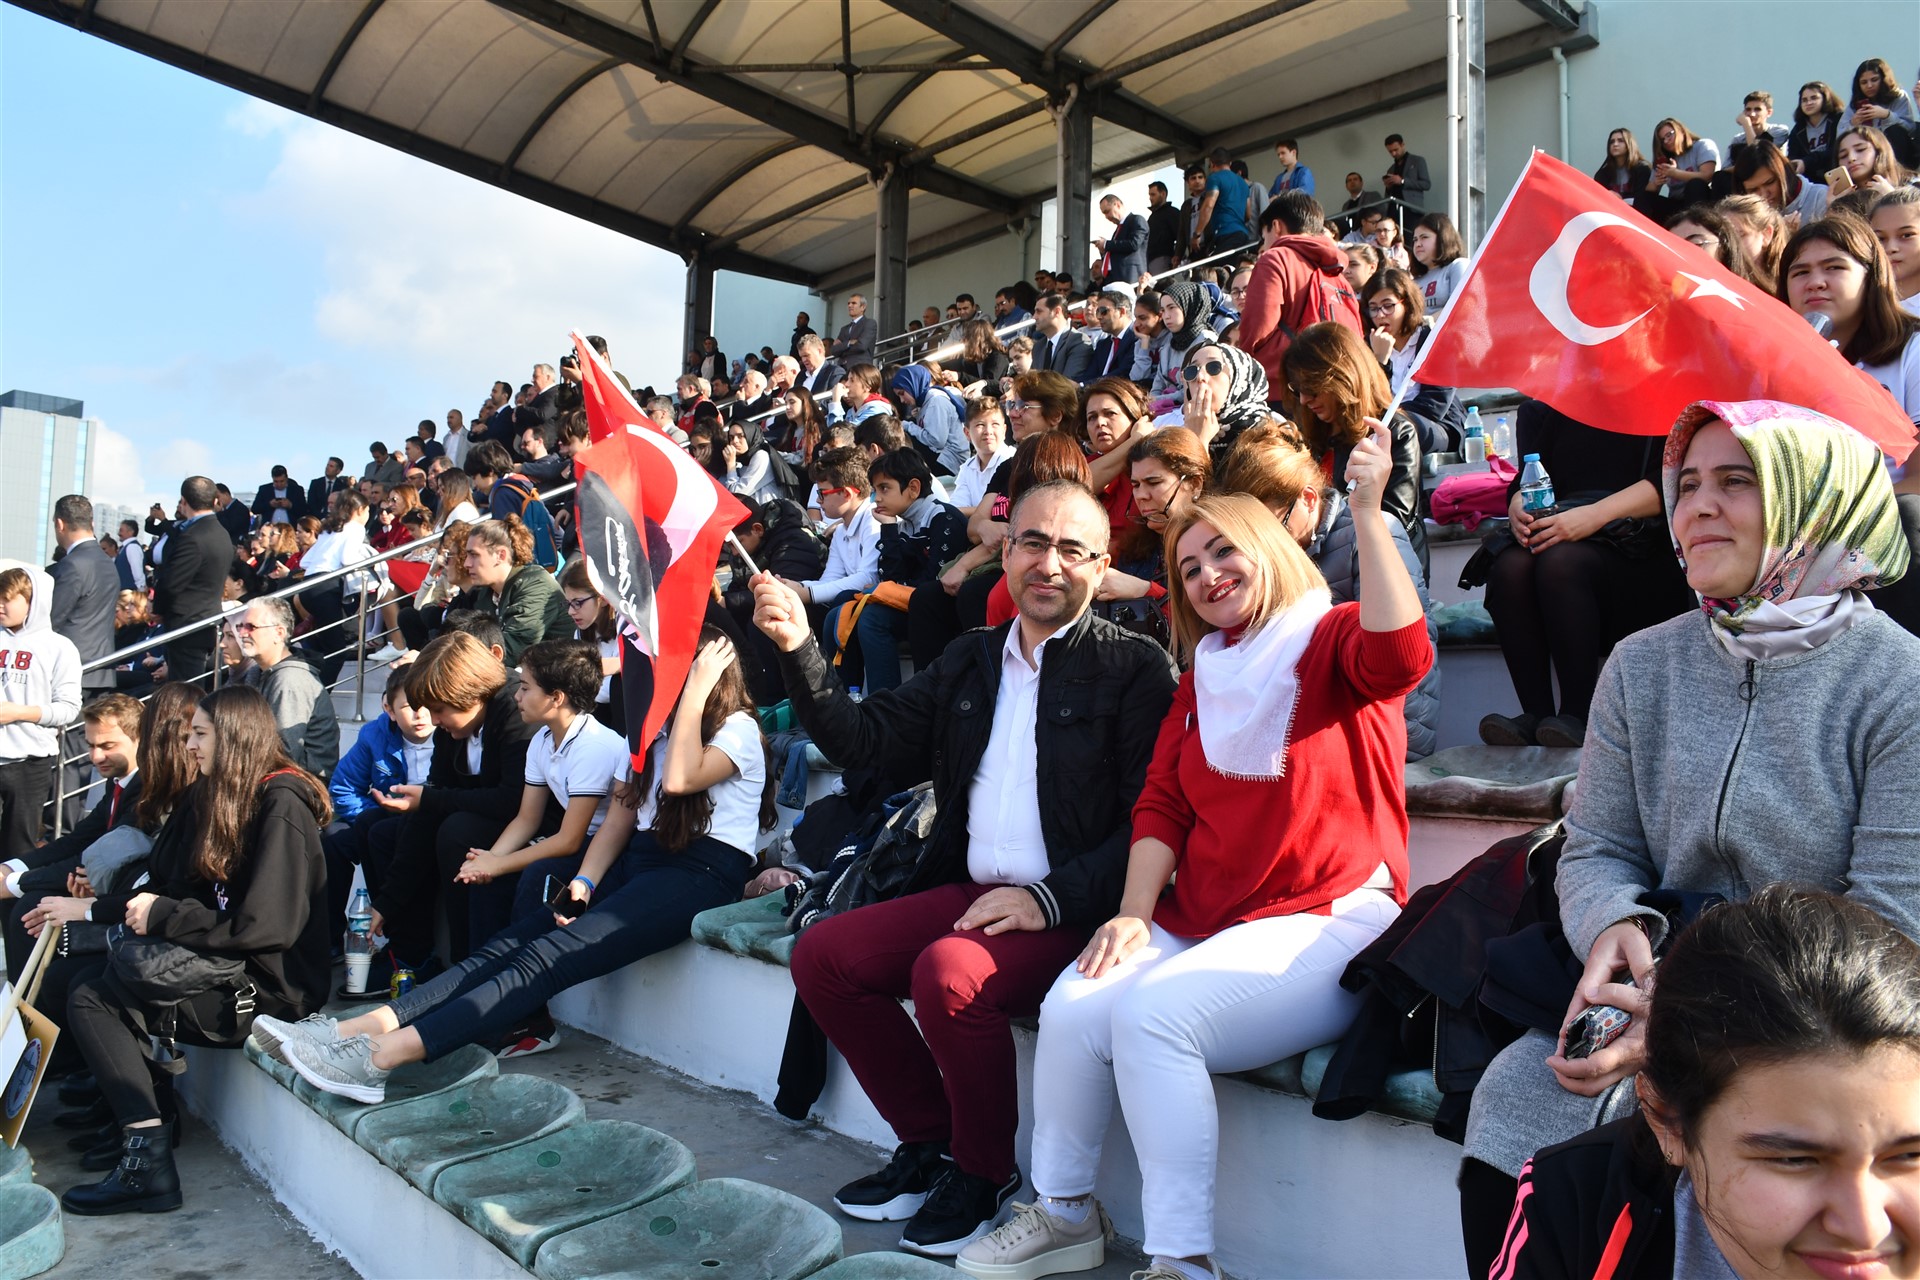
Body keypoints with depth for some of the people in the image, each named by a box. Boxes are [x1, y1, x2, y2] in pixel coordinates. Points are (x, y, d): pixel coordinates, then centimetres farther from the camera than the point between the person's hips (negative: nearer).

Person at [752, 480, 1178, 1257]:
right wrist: (797, 649, -2)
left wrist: (1051, 898, -21)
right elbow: (864, 739, 11)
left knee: (948, 971, -30)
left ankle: (983, 1173, -3)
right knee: (822, 954, -7)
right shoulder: (967, 661, 15)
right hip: (969, 892, 7)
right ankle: (928, 1141, 11)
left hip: (1073, 911, -7)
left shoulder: (1135, 668, -4)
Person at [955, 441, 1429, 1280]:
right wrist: (1133, 915, -2)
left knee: (1154, 1012, -30)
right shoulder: (1202, 679, 20)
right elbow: (1160, 807, 12)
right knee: (1071, 1008, -18)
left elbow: (1401, 655, -24)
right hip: (1198, 919, 6)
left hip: (1324, 920, -6)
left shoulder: (1334, 638, 2)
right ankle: (1064, 1213, 4)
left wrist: (1367, 512, -27)